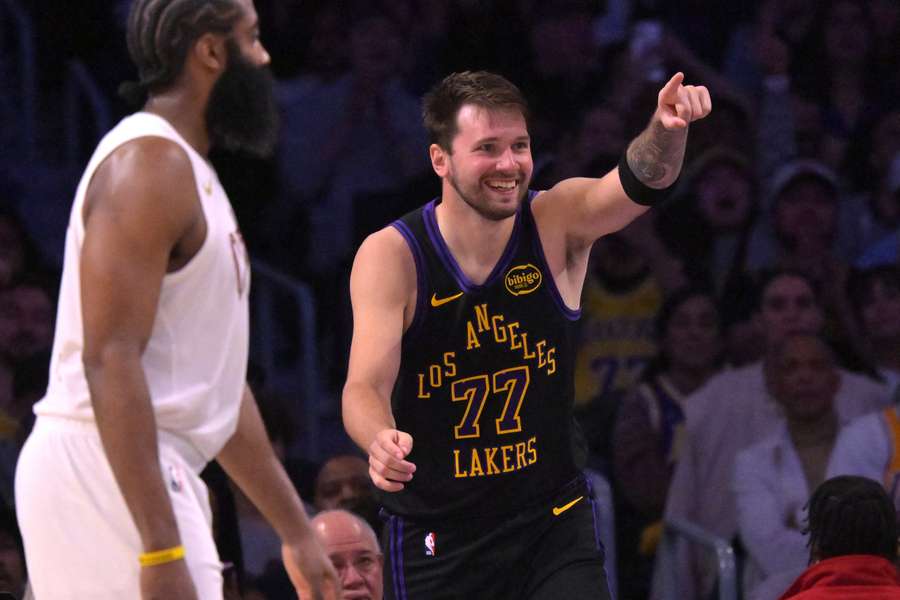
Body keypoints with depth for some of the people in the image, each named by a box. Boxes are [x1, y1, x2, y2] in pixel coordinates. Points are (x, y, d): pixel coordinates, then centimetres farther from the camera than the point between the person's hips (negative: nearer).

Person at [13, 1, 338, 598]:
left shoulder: (190, 174, 21)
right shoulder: (149, 163, -12)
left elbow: (216, 382, 26)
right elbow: (110, 360, -21)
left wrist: (296, 531, 25)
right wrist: (162, 550, -28)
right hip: (107, 473, -10)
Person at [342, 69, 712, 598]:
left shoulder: (557, 224, -8)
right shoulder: (391, 255, -12)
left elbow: (641, 182, -27)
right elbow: (364, 387, -20)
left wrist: (666, 130, -50)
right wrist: (380, 440, -44)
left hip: (554, 525, 1)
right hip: (435, 535, -1)